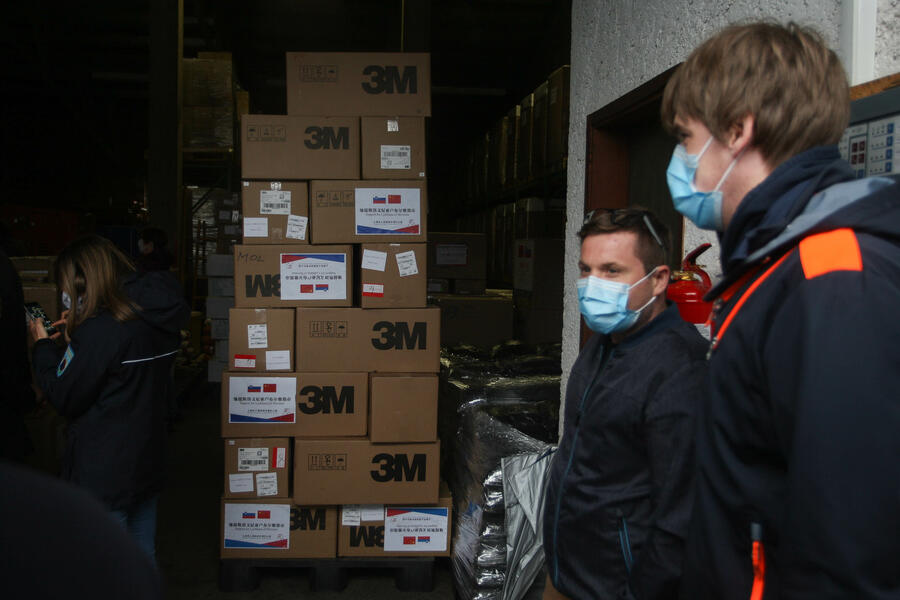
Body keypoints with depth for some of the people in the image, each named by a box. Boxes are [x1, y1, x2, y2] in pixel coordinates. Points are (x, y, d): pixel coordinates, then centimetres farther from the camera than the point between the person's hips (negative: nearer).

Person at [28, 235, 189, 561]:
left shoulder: (100, 330, -21)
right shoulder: (156, 319, 4)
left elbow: (65, 398, -13)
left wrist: (43, 345, -1)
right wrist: (78, 331, 10)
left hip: (103, 476, -8)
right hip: (147, 467, 8)